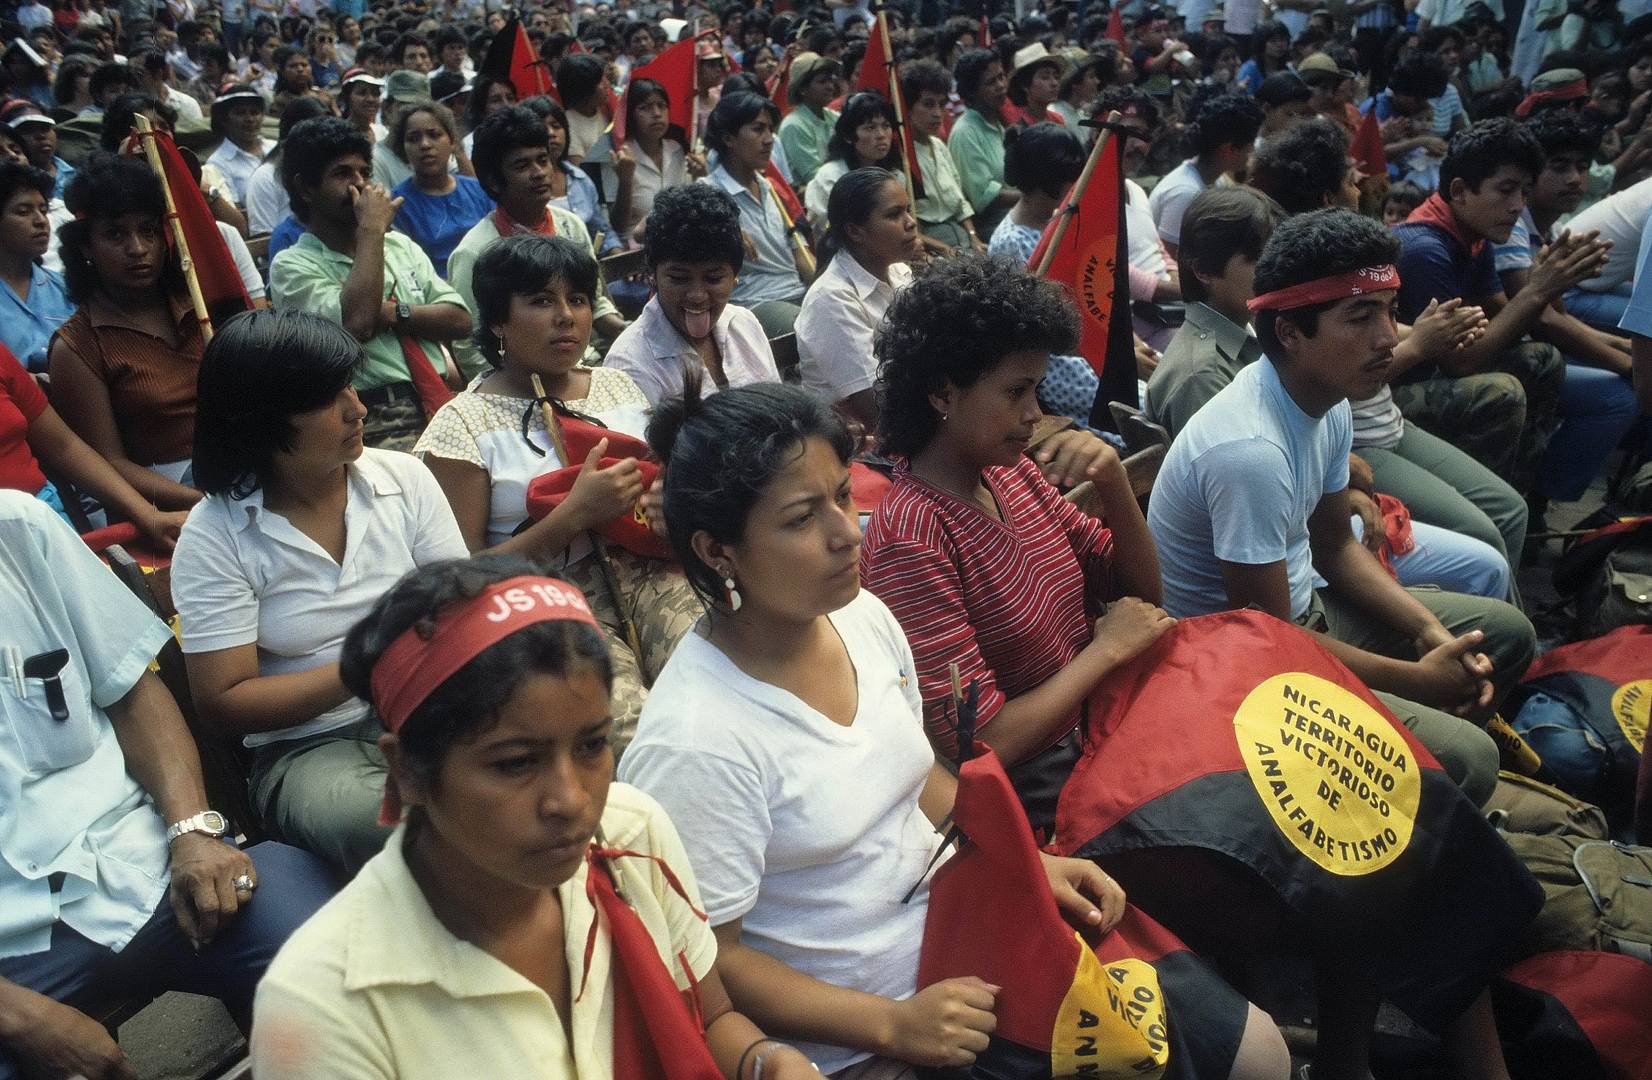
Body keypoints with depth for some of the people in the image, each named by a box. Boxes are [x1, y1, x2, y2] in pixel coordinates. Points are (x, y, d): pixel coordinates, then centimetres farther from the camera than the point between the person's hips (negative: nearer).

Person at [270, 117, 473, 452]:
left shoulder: (399, 245, 21)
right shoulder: (291, 266, 3)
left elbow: (460, 319, 12)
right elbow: (356, 324, -16)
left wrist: (393, 313, -5)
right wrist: (372, 228, -6)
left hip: (445, 408, 6)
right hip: (379, 427, -6)